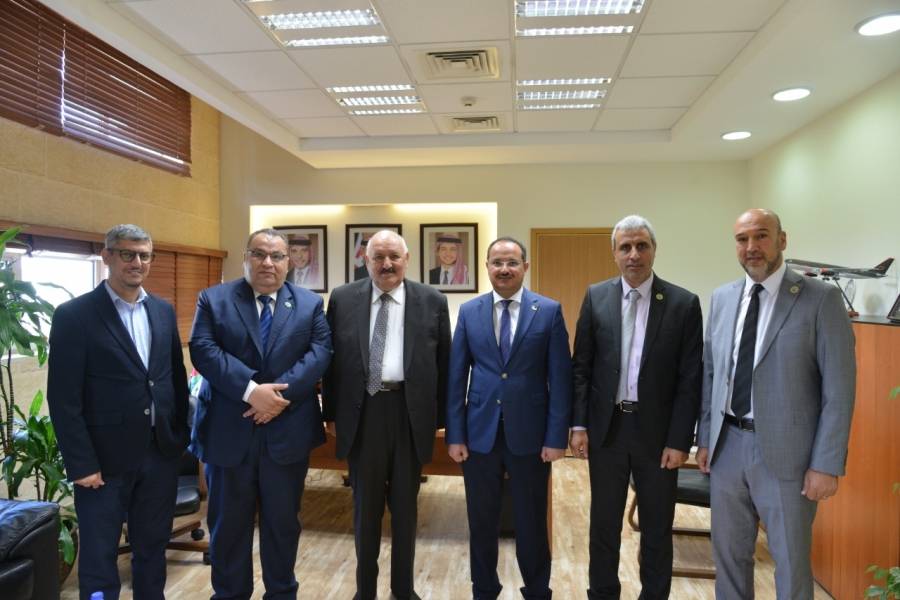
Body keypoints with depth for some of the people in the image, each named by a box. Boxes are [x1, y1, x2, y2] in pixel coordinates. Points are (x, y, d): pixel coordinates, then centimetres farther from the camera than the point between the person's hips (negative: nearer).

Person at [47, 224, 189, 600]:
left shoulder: (163, 311, 6)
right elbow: (63, 398, -11)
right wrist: (81, 464, -13)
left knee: (153, 548, 18)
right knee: (99, 555, 10)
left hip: (161, 452, 5)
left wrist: (181, 436, 7)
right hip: (105, 457, -4)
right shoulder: (74, 314, -9)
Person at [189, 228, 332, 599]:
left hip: (287, 431, 1)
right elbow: (203, 350, -10)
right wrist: (251, 390, -21)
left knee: (283, 521, 14)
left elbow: (320, 353, -5)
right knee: (227, 523, 14)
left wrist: (282, 392, -19)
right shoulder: (213, 299, 3)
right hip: (228, 431, 0)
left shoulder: (310, 304, 6)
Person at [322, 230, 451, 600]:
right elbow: (332, 360, 4)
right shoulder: (343, 299, 1)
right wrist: (332, 413, 2)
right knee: (365, 505, 14)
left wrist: (439, 418, 1)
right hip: (362, 412, 0)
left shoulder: (433, 302, 0)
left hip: (410, 412, 0)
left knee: (405, 505, 14)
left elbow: (443, 364, 2)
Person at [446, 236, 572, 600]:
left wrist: (557, 436, -8)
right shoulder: (469, 311, 3)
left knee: (532, 522, 13)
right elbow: (456, 377, 2)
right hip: (480, 432, 2)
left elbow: (560, 377, -4)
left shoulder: (549, 311, -2)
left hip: (529, 433, -1)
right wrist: (455, 434, -1)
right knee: (482, 521, 15)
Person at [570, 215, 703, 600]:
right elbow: (581, 366, 2)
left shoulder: (683, 303, -5)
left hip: (657, 432, -1)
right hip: (607, 428, 2)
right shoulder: (596, 297, 0)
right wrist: (579, 424, -3)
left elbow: (690, 379, -5)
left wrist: (680, 440, -8)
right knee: (604, 524, 15)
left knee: (657, 528, 15)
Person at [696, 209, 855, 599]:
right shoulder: (722, 299, 6)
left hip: (786, 452, -4)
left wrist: (827, 464, -12)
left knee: (791, 563, 13)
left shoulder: (821, 299, -9)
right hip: (728, 445, 4)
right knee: (729, 553, 18)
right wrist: (705, 438, 9)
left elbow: (839, 387, -10)